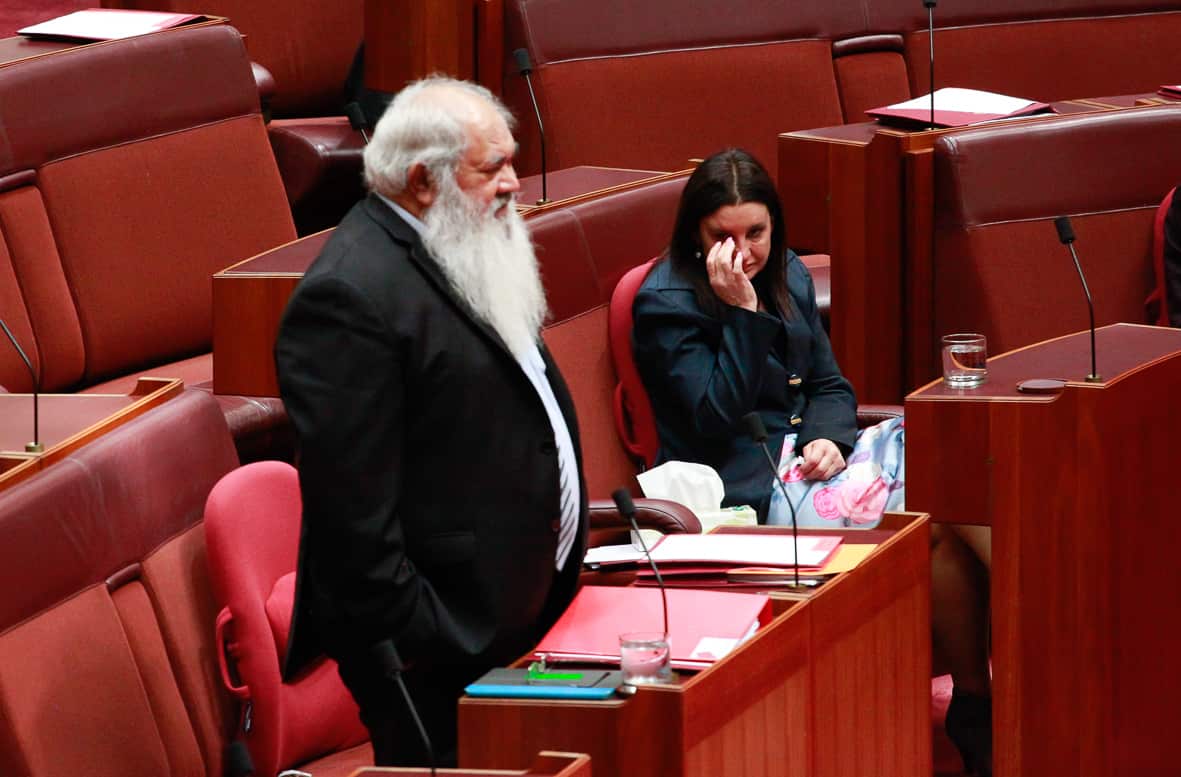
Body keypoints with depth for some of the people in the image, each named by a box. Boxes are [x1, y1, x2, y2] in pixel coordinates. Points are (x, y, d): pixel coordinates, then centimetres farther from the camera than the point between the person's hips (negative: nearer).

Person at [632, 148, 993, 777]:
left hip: (808, 452, 7)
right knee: (939, 525, -24)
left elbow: (829, 384, 15)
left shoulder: (787, 276, 13)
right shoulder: (665, 305, -9)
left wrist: (831, 438, -7)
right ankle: (973, 709, -14)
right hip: (746, 484, -7)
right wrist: (742, 312, -20)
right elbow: (717, 416, -16)